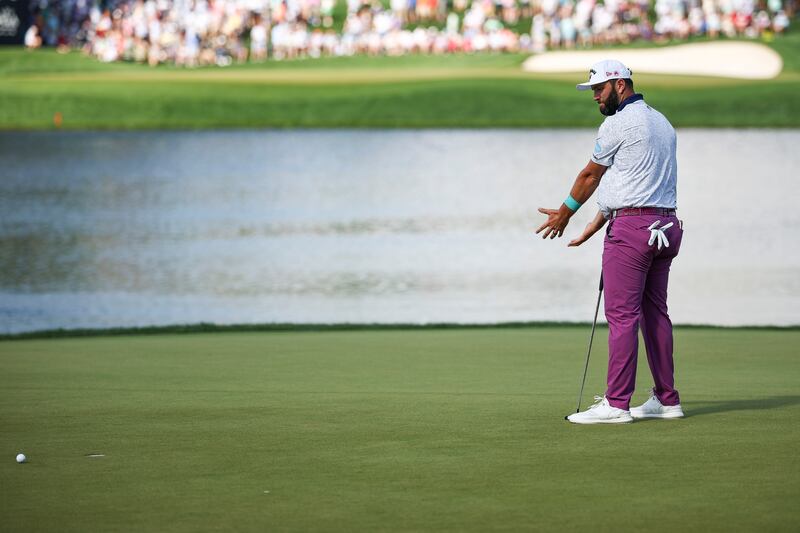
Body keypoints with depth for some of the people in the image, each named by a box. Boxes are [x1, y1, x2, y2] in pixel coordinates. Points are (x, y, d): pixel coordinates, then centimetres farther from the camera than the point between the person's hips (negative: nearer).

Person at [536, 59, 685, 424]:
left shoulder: (619, 123, -7)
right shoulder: (661, 122, 19)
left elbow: (590, 175, 3)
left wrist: (564, 214, 18)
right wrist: (597, 223, 22)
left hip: (632, 227, -9)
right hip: (665, 226, 9)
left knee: (622, 314, -9)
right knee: (655, 312, 11)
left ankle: (616, 404, -12)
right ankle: (666, 399, 12)